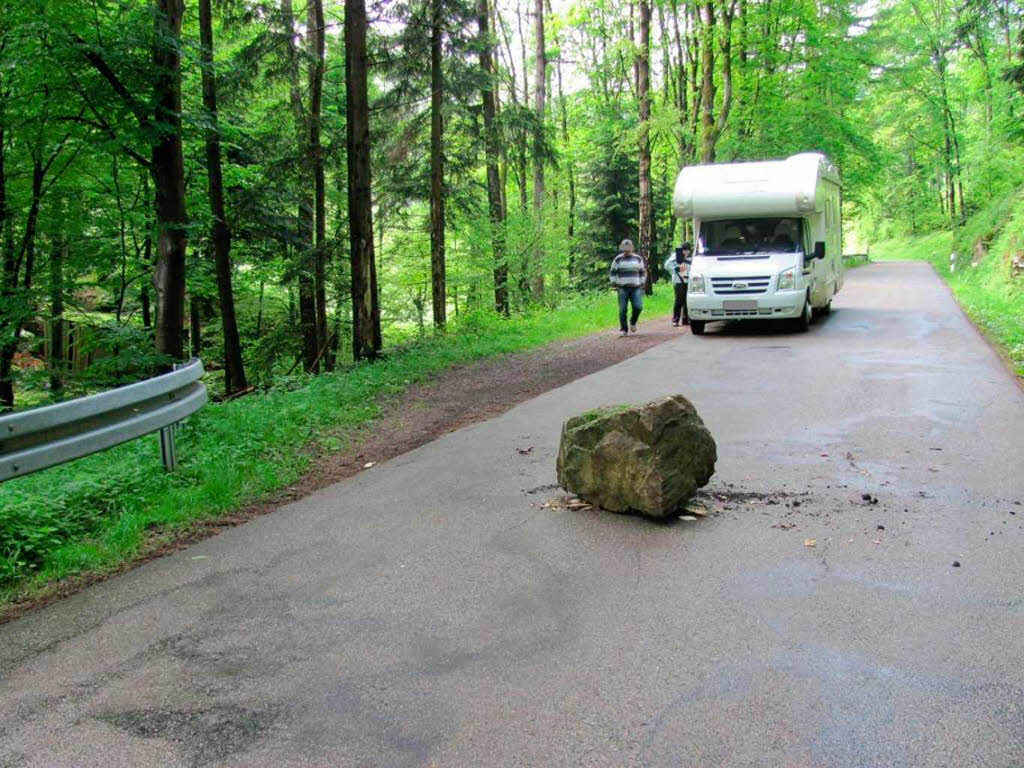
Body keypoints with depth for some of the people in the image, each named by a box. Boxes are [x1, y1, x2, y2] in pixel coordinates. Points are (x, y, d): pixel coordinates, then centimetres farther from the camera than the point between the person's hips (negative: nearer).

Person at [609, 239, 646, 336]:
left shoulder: (638, 258, 10)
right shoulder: (618, 259, 5)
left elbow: (643, 272, 19)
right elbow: (612, 273, 10)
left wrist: (642, 283, 10)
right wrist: (614, 284, 0)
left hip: (635, 288, 1)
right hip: (622, 288, -1)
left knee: (638, 307, -14)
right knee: (622, 310, -4)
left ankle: (633, 322, 14)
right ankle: (624, 330, 5)